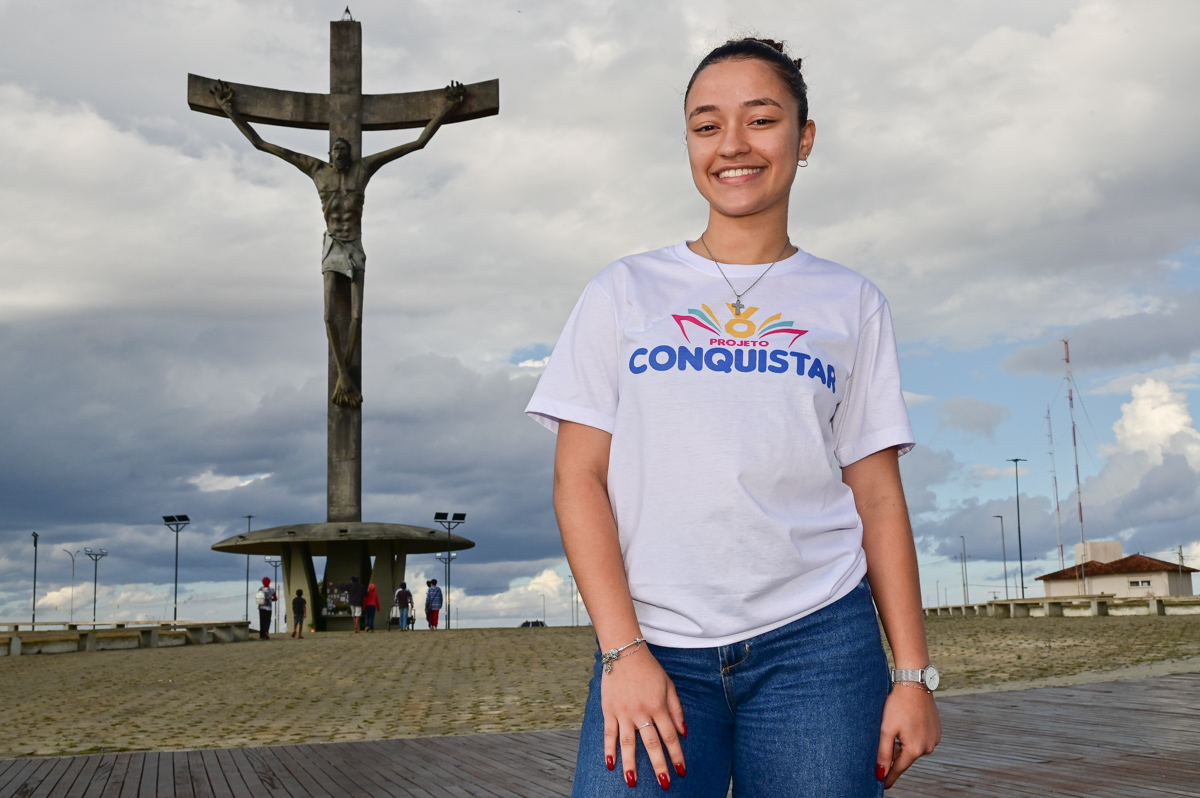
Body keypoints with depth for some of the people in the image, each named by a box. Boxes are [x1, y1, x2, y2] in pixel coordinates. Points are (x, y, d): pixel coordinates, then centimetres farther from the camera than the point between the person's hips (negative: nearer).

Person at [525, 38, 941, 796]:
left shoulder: (852, 304, 10)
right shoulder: (624, 292, 8)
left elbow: (879, 496, 8)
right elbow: (579, 479, 2)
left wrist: (914, 673, 1)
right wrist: (623, 649, -8)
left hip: (817, 641, 1)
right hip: (654, 646, 0)